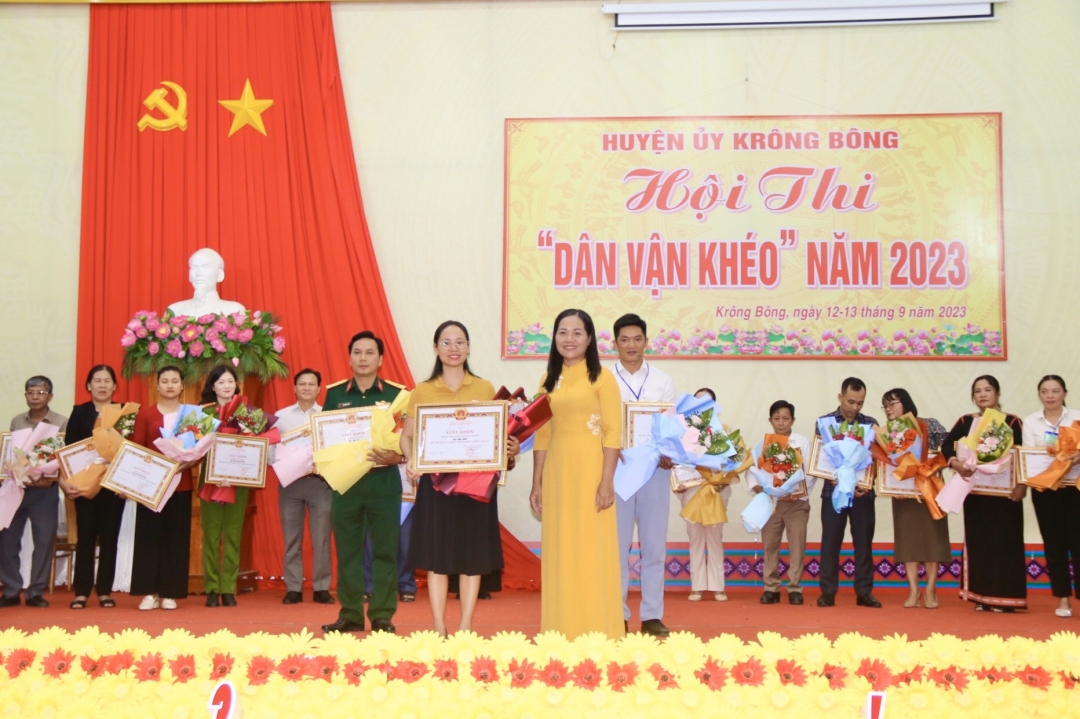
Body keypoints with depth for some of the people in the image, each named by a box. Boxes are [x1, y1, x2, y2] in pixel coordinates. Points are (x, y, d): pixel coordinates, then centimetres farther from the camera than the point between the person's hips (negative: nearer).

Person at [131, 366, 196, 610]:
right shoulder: (145, 412, 5)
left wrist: (191, 461, -15)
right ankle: (149, 593, 4)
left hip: (181, 483, 1)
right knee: (148, 536, -2)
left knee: (176, 538, 2)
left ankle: (170, 593, 8)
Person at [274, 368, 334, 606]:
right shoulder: (281, 416, 9)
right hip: (289, 482, 1)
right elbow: (270, 449, 6)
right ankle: (293, 588, 11)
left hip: (321, 481, -1)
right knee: (291, 538, 5)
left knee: (321, 538, 0)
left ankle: (322, 588, 6)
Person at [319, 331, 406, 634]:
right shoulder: (334, 393, 7)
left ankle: (382, 615, 9)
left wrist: (396, 457, -19)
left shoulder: (396, 393, 2)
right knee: (347, 550, 6)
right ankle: (350, 614, 14)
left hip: (384, 482, -1)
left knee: (385, 550, 1)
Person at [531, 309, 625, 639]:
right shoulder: (549, 381, 12)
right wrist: (537, 483, 9)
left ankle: (597, 633, 6)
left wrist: (607, 481, -15)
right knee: (559, 551, 8)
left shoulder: (601, 377, -3)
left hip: (589, 469, -5)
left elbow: (613, 432, -8)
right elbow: (542, 434, 13)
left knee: (592, 550, -3)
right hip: (556, 472, 5)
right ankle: (561, 631, 16)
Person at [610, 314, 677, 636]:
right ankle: (618, 615, 11)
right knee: (618, 545, 3)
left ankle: (652, 615, 11)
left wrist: (668, 455, -14)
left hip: (655, 470, 2)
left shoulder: (664, 382, 9)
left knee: (654, 545, 4)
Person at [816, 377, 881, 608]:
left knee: (863, 543, 6)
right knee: (831, 542, 2)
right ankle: (828, 591, 9)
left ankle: (864, 592, 13)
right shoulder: (825, 422, 1)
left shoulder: (871, 423, 6)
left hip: (864, 492, 2)